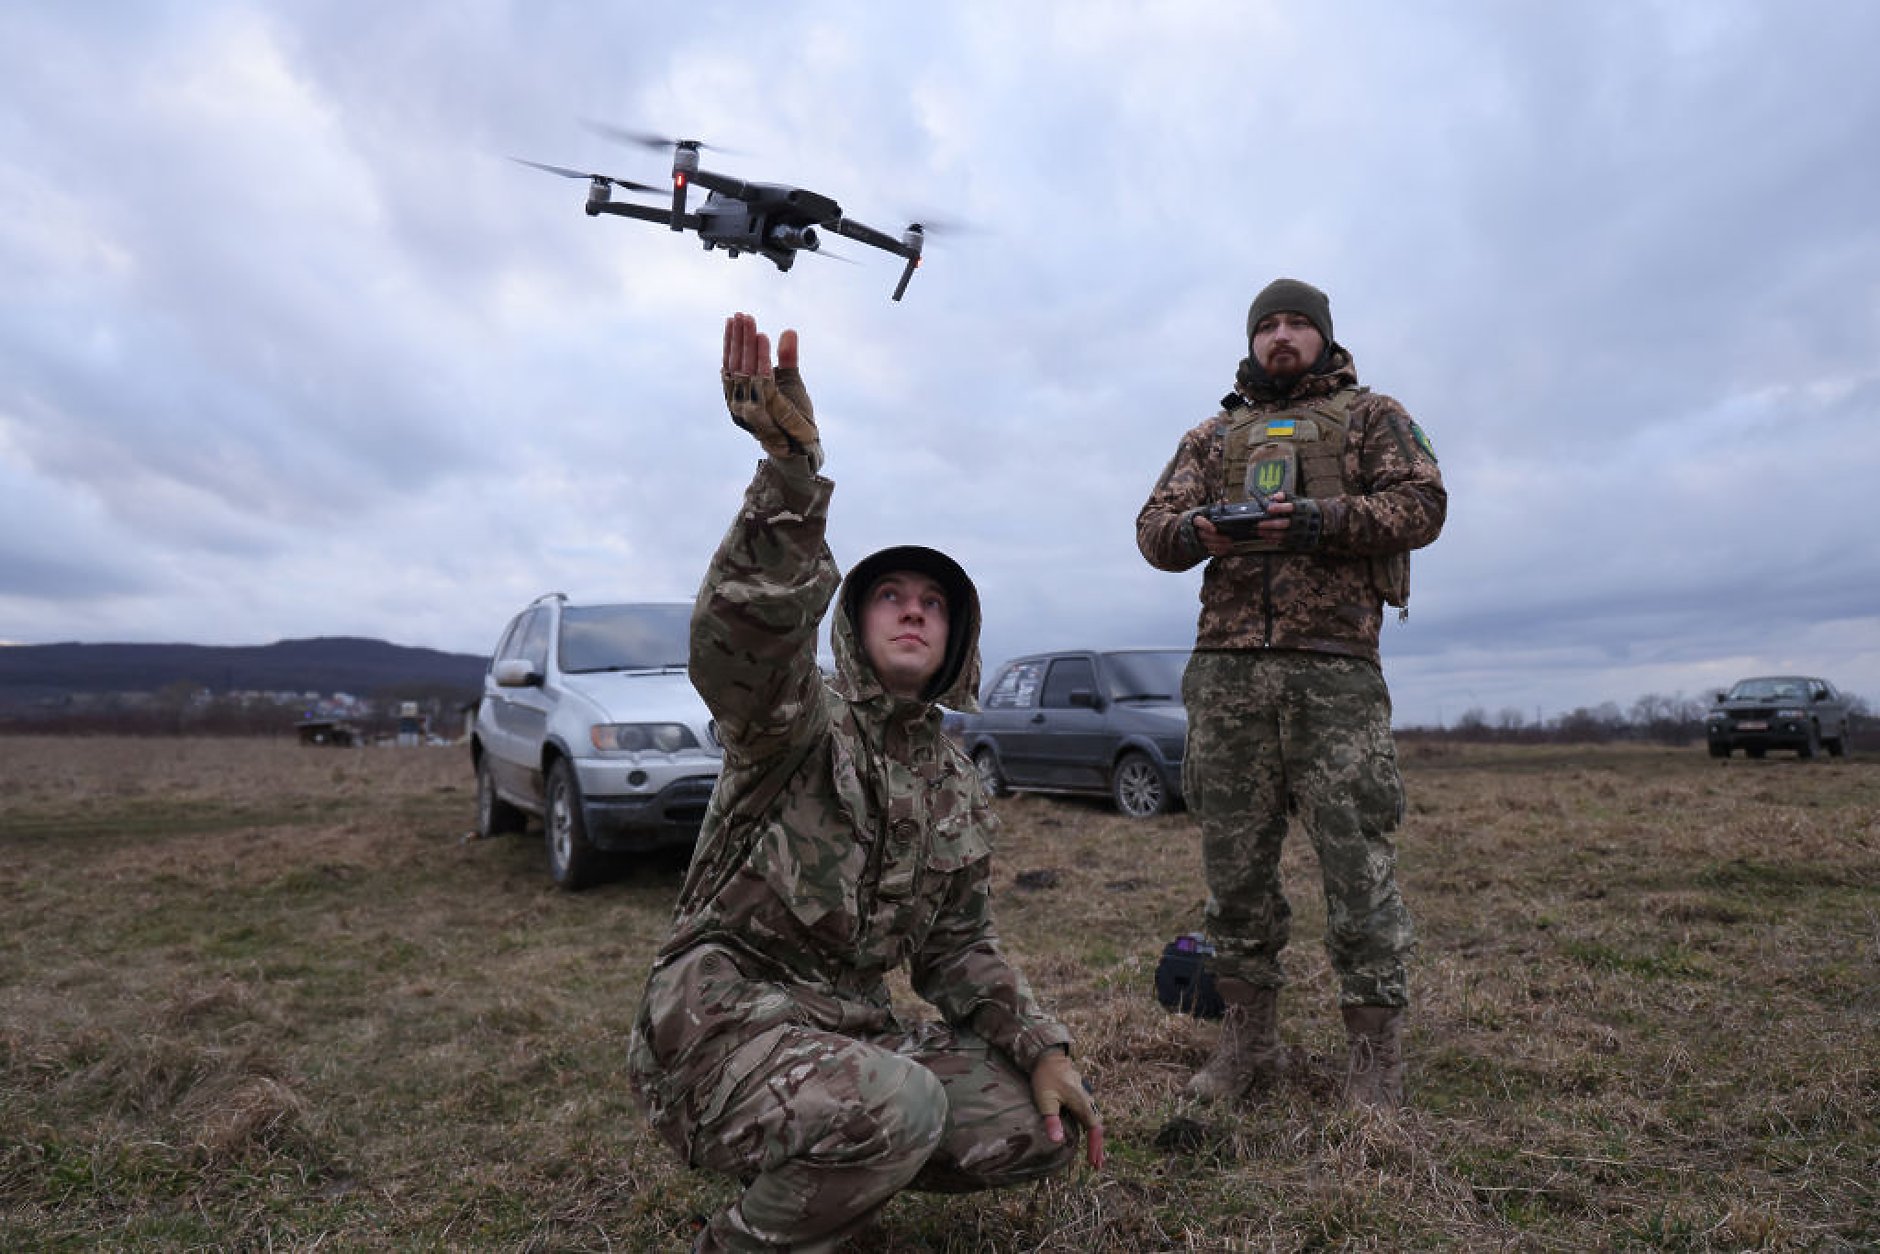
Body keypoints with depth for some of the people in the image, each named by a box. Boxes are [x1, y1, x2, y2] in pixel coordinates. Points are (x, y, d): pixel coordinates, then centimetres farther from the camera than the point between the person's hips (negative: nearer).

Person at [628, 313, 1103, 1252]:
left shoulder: (956, 790, 11)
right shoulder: (799, 723, -9)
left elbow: (956, 948, 14)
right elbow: (739, 643, -34)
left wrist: (1042, 1047, -1)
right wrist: (791, 470, -47)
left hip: (849, 1033, 7)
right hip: (723, 1024, -7)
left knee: (1045, 1128, -4)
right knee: (900, 1106, -35)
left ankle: (820, 1164, 16)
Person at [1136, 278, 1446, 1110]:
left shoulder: (1370, 415, 15)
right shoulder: (1213, 433, 23)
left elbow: (1422, 502, 1)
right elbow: (1153, 524, 14)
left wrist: (1319, 521, -15)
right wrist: (1192, 530, -11)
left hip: (1333, 666, -3)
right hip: (1226, 667, 3)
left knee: (1356, 855, -3)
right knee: (1232, 856, 6)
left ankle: (1375, 1051, 10)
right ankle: (1248, 1038, 19)